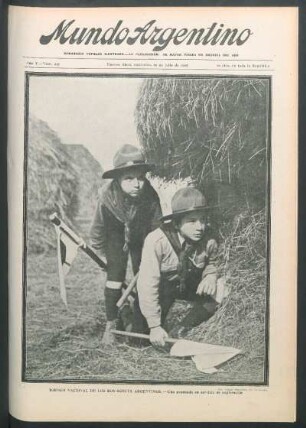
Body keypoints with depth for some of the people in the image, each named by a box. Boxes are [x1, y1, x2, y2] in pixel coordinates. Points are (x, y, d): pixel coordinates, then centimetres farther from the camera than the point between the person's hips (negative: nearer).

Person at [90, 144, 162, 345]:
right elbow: (98, 228, -15)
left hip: (141, 237, 1)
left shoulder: (151, 197, -33)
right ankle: (111, 325, 4)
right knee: (115, 275, -10)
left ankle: (141, 324, 17)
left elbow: (155, 230, -16)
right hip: (116, 236, -1)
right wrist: (101, 253, -4)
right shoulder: (107, 197, -33)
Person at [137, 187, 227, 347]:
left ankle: (181, 331, -6)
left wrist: (210, 276, -22)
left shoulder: (209, 240, -21)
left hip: (190, 285, 4)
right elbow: (148, 284, -32)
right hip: (162, 287, -3)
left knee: (219, 289, -24)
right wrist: (154, 326, -33)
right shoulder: (156, 241, -32)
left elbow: (211, 264, 3)